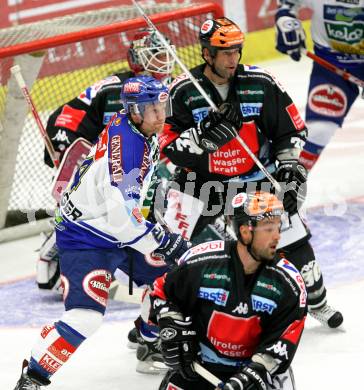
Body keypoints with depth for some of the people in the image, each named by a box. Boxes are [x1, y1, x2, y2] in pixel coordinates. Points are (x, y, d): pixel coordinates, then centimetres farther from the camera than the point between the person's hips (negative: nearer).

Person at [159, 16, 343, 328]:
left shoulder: (261, 84, -9)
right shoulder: (183, 91, -12)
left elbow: (291, 128, 2)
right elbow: (169, 147, -15)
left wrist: (289, 165, -8)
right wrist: (205, 136, -30)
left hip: (256, 179, 1)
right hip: (202, 181, -1)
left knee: (293, 239, 1)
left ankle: (316, 301, 24)